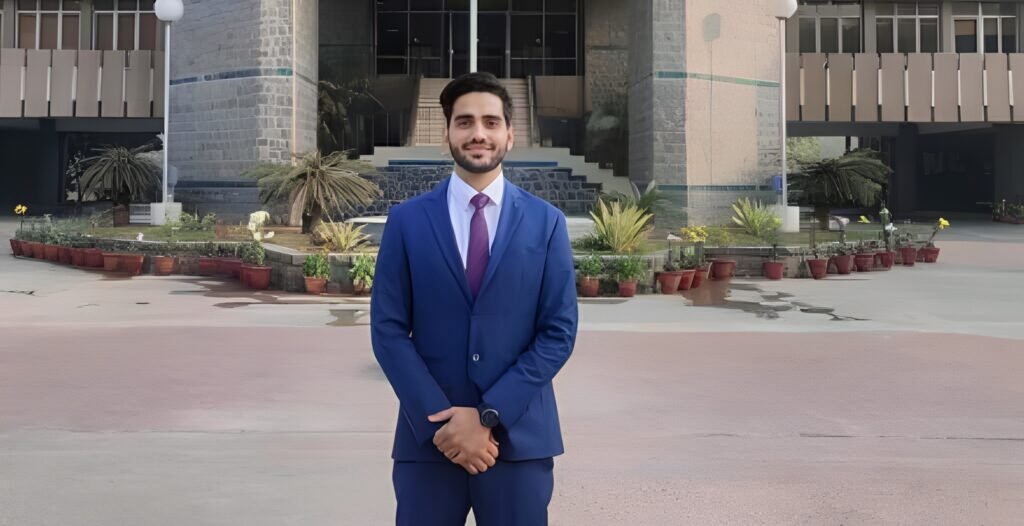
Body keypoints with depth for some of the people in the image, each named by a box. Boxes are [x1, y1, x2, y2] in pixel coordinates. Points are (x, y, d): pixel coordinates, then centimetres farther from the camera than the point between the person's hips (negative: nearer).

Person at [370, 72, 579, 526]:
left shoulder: (546, 222, 2)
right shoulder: (407, 221, 3)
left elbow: (559, 332, -2)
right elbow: (388, 330, -1)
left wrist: (489, 415, -11)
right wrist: (441, 421, -11)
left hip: (519, 436, 0)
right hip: (428, 437, 0)